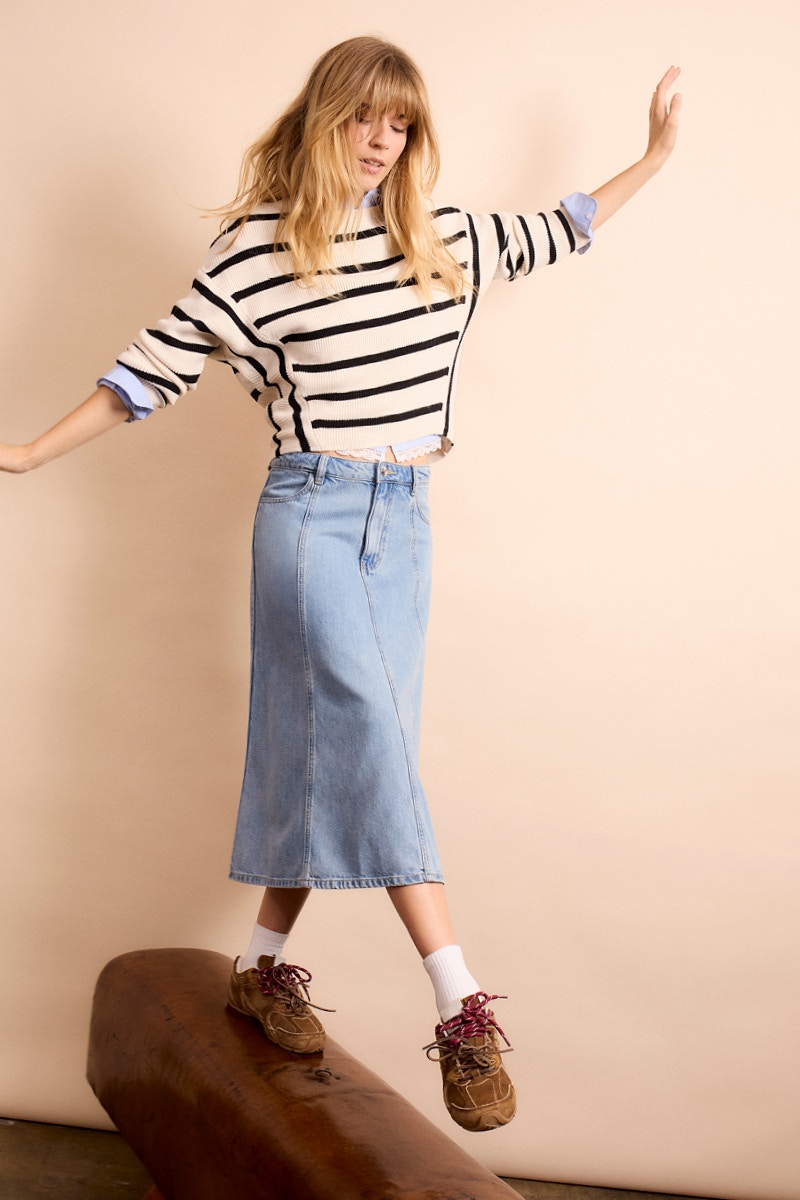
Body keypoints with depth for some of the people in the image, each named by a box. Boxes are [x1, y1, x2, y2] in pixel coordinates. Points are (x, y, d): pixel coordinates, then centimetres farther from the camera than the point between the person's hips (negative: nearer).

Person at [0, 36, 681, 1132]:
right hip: (314, 513, -6)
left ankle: (264, 968, 22)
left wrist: (656, 154, 24)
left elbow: (552, 235, 23)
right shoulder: (259, 247, -6)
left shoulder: (435, 239, 9)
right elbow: (159, 365, -3)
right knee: (373, 739, -11)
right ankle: (465, 1011, -12)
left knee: (333, 750, 8)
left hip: (405, 519, 6)